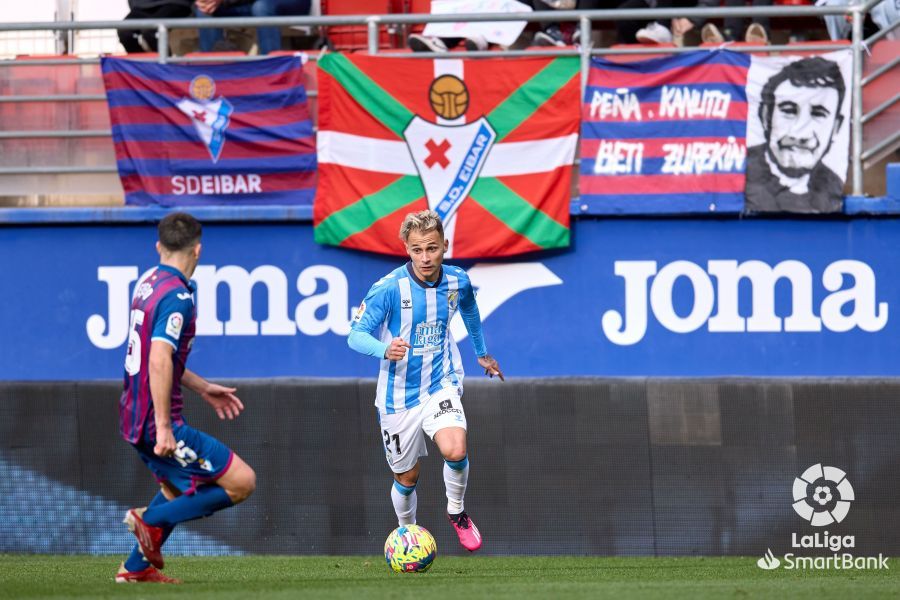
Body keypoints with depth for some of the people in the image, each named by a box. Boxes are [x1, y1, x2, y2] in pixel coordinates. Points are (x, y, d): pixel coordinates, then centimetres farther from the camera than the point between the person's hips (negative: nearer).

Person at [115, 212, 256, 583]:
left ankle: (136, 567, 31)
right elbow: (159, 361, -28)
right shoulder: (177, 296, -18)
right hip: (157, 419, -10)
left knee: (177, 489, 31)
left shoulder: (146, 284, 10)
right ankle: (153, 521, -5)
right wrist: (163, 427, -29)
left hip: (133, 415, 10)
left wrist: (202, 388, 27)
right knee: (242, 482, -9)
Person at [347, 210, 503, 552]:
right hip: (398, 396, -1)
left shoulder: (458, 282, -5)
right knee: (406, 478, 8)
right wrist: (385, 349, -38)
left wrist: (482, 352, 34)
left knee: (455, 451, -26)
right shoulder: (389, 288, -18)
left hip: (440, 386, 1)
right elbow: (356, 335, -17)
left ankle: (456, 511, 3)